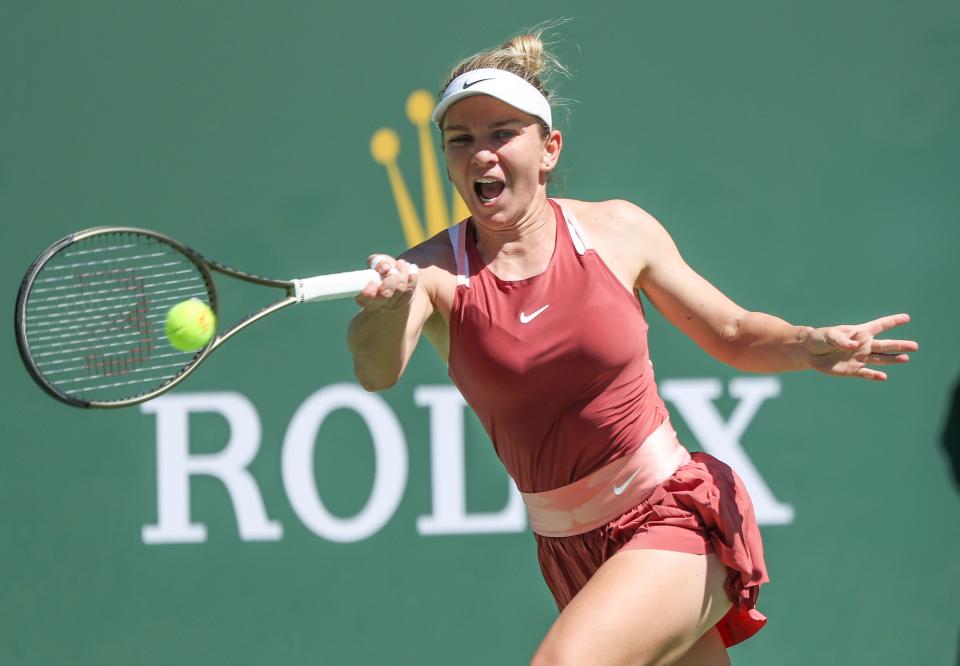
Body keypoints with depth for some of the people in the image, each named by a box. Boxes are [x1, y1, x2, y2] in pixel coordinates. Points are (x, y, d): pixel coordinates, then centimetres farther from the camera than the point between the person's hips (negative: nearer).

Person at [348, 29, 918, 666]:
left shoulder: (617, 231, -4)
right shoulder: (434, 273, -6)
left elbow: (736, 335, 7)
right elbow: (376, 370, -26)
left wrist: (810, 344, -15)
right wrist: (388, 310, -49)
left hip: (678, 517, -3)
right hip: (571, 554, 3)